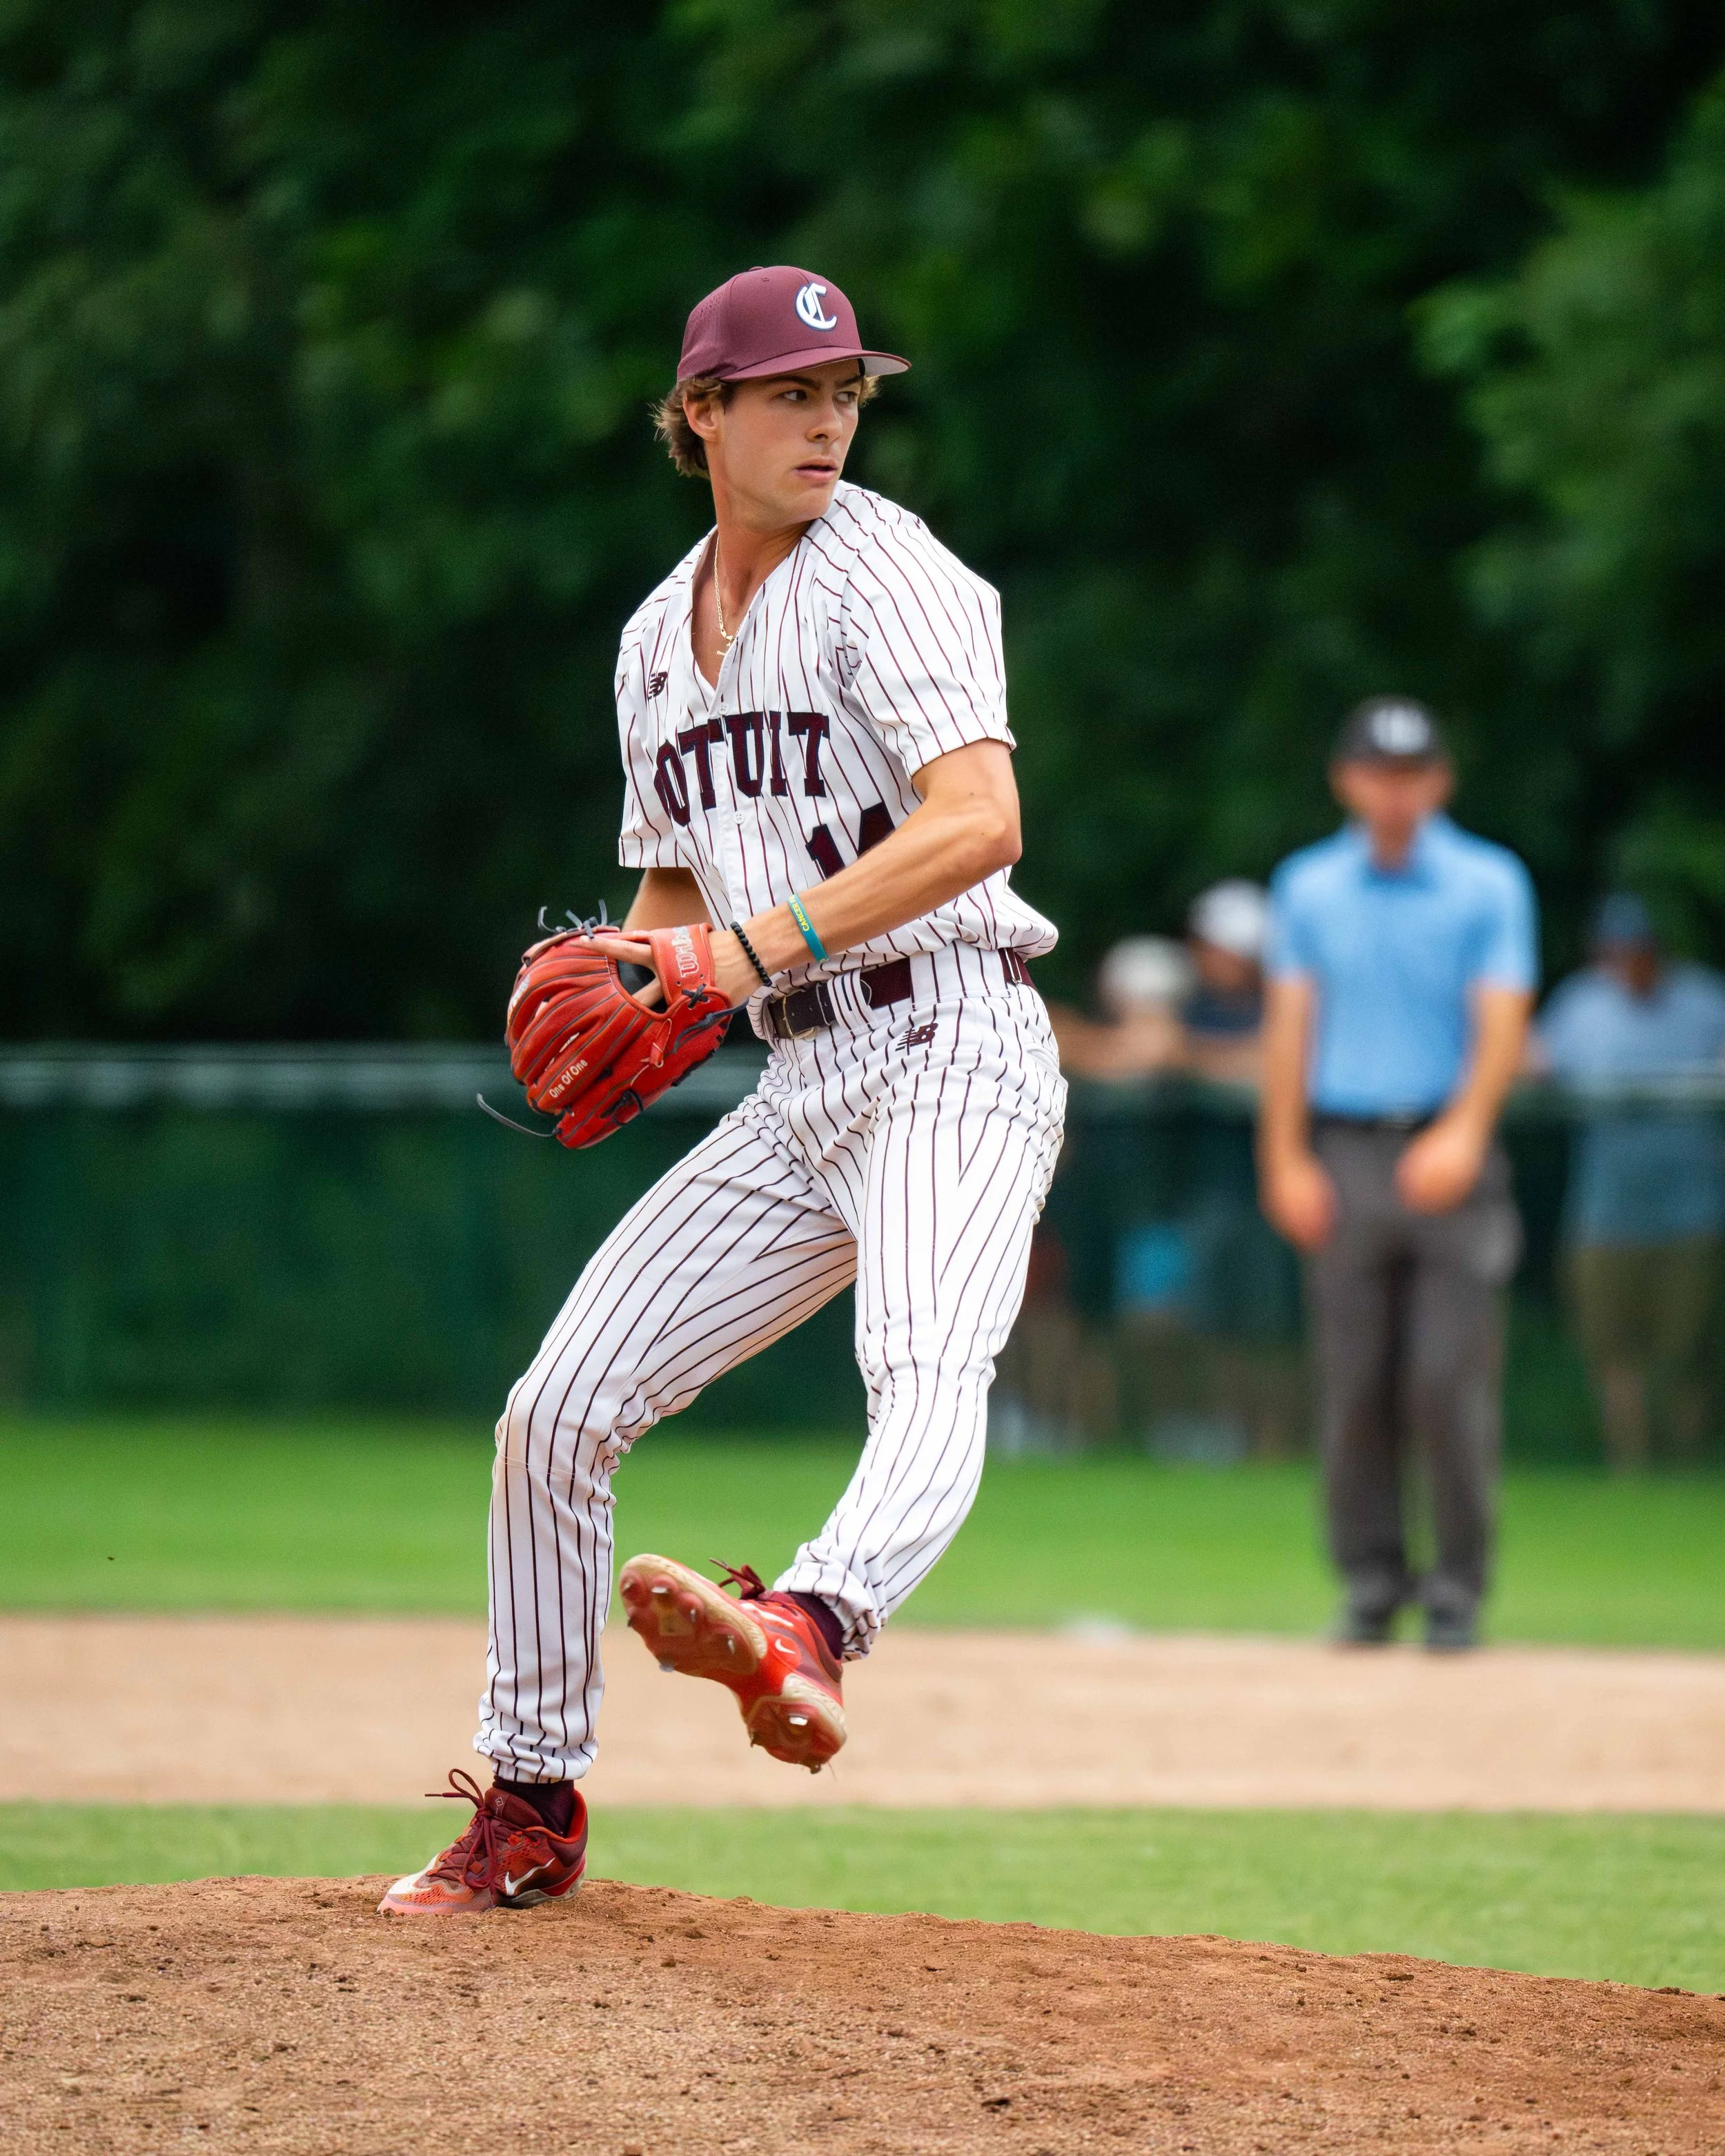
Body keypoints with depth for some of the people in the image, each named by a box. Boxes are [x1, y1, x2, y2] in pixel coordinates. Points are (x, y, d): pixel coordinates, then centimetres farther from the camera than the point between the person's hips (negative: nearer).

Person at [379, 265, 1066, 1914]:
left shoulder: (887, 574, -8)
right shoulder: (661, 638, 16)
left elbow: (980, 820, -22)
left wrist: (760, 946, -27)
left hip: (951, 1051, -8)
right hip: (801, 1090, 8)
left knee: (929, 1375, -34)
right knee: (558, 1408, 4)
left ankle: (805, 1632, -64)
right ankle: (530, 1804, 17)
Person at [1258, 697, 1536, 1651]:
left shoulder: (1489, 885, 4)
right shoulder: (1308, 886, 12)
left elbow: (1501, 1024, -5)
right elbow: (1289, 1026, 10)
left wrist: (1464, 1133, -21)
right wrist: (1286, 1161, 1)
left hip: (1448, 1155, -2)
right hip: (1344, 1155, 2)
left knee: (1450, 1381, -9)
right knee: (1352, 1384, 0)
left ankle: (1458, 1584, 0)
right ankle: (1372, 1580, 8)